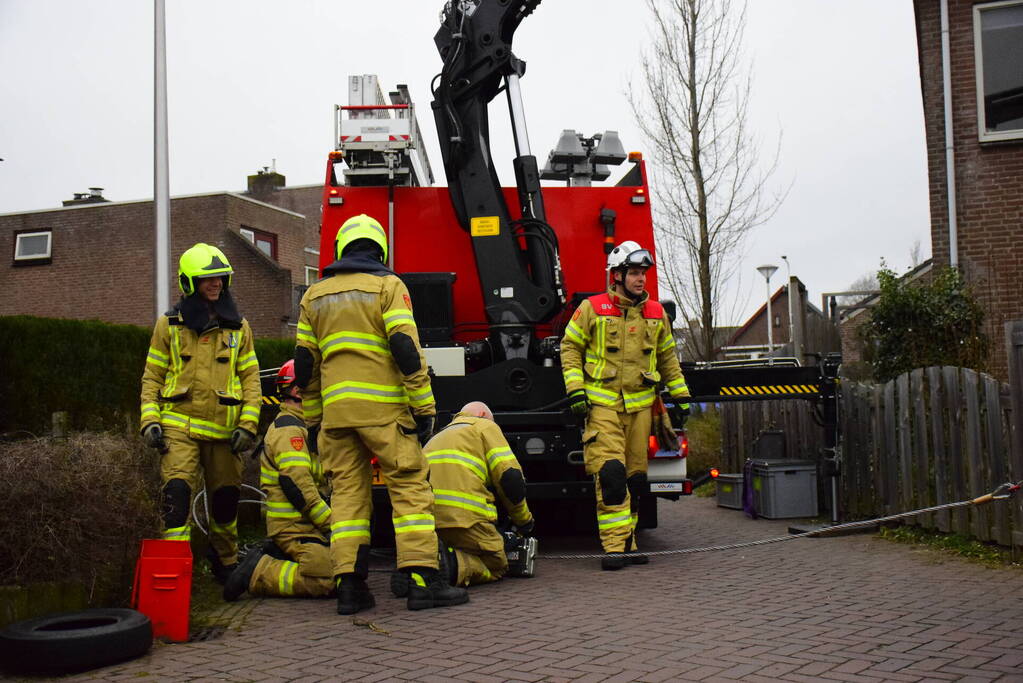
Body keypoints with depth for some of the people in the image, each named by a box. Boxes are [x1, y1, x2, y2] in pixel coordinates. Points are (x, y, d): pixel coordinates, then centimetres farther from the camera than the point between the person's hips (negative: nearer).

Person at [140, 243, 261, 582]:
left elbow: (251, 379, 9)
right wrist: (150, 420, -3)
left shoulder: (238, 327, 10)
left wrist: (247, 424, -2)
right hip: (179, 426, -2)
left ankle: (225, 563, 30)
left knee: (225, 498, 11)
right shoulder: (170, 325, 7)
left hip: (223, 428, 2)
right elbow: (152, 377, 9)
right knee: (177, 491, -16)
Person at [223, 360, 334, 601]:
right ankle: (257, 572, -10)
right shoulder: (288, 429, -11)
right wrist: (331, 524, -17)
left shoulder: (300, 427, 23)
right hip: (293, 526, -10)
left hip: (306, 524, 10)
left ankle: (276, 556, 8)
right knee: (325, 580, -22)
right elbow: (298, 485, -21)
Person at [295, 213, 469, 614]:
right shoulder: (388, 285, 0)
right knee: (410, 488, -2)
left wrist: (314, 416, 21)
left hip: (336, 411, 5)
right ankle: (423, 581, -6)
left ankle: (349, 586, 4)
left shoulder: (315, 295, 15)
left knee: (347, 493, 7)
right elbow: (406, 351, -10)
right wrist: (424, 407, -6)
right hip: (383, 407, -5)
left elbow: (305, 363, 14)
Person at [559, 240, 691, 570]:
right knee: (610, 472, -15)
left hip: (640, 404, 4)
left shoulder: (656, 313, 12)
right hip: (602, 403, -4)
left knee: (635, 476, 6)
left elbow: (668, 357, 22)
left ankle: (627, 543, 16)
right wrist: (576, 391, -7)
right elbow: (570, 348, 3)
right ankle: (615, 546, -11)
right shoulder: (592, 308, 0)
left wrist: (681, 396, 18)